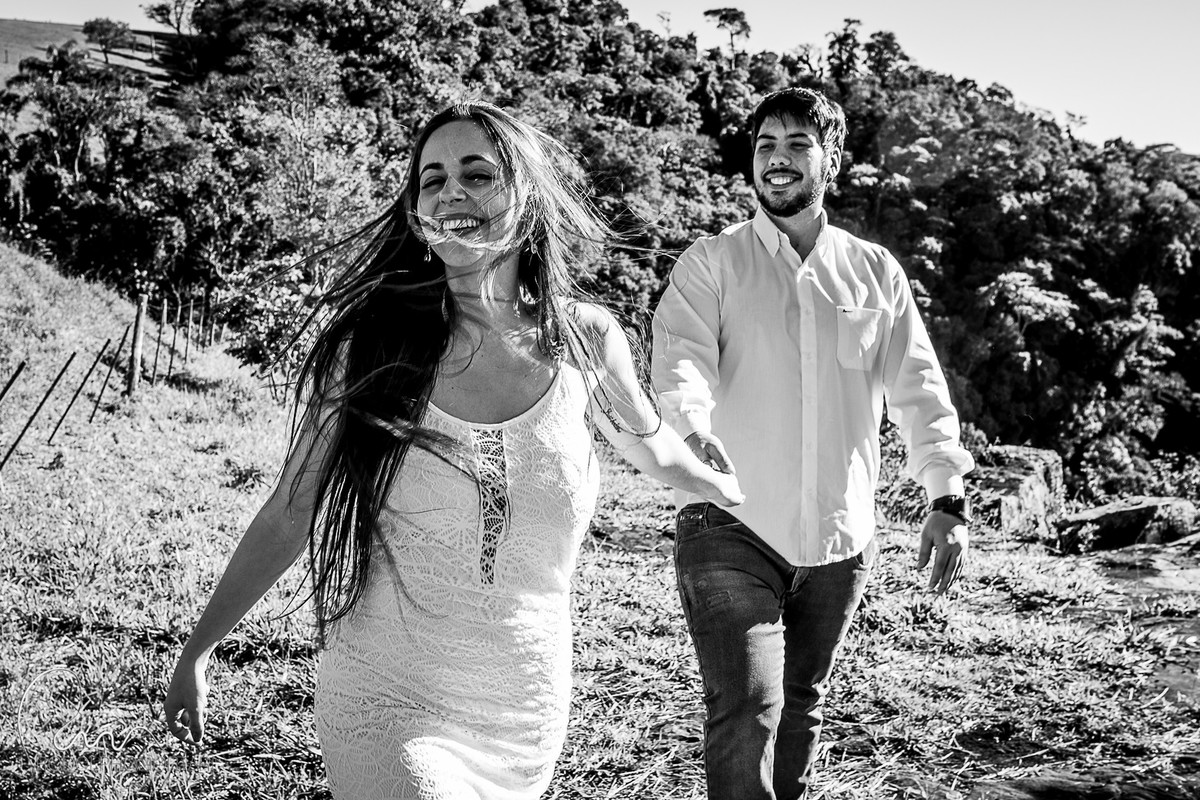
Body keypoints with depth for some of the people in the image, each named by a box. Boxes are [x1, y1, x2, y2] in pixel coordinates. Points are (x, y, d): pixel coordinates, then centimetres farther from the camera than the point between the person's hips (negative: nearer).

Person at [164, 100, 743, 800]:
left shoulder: (587, 341, -5)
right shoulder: (371, 346, -10)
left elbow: (652, 449, 16)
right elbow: (288, 517, -2)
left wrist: (731, 491, 32)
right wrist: (197, 652, 2)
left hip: (527, 713, 3)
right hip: (388, 708, -2)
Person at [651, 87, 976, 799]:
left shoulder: (875, 271, 9)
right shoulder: (711, 263, 1)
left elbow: (918, 386, 4)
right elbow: (680, 356, -15)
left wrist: (948, 496, -7)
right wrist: (693, 426, -37)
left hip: (841, 535, 3)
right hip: (732, 526, -3)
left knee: (802, 703, 16)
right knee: (746, 708, -12)